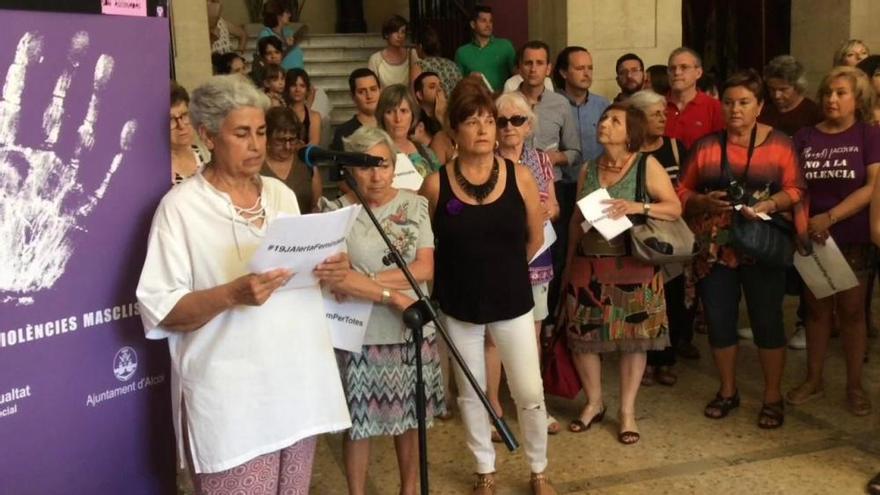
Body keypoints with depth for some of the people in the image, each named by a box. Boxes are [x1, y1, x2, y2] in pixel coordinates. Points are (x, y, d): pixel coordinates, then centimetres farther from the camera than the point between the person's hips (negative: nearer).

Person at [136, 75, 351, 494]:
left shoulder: (281, 194, 11)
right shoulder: (181, 206, -9)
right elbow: (160, 312, -13)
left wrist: (328, 273, -2)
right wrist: (233, 294, -26)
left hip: (296, 383, 6)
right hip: (230, 402, -6)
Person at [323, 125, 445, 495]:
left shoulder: (414, 205, 1)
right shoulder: (337, 212, -7)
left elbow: (425, 268, -8)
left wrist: (368, 279, -17)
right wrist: (391, 294, -19)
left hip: (412, 331, 3)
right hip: (362, 335, -2)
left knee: (410, 418, 15)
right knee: (359, 423, 9)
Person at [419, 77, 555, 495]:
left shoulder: (519, 177, -7)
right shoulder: (436, 184, -9)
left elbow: (536, 239, 5)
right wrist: (469, 270, 8)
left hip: (512, 301, 0)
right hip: (459, 304, 0)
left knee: (530, 394, 3)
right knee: (470, 393, 13)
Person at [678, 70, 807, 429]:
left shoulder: (779, 143, 1)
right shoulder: (705, 146, 6)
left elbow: (796, 190, -3)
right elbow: (682, 193, 6)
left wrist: (770, 204, -20)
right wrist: (704, 201, -13)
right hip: (714, 249, 2)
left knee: (767, 321, 2)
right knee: (719, 321, 8)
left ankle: (772, 396, 18)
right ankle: (727, 391, 27)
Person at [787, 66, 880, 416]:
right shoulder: (804, 138, 6)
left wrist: (828, 218, -18)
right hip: (812, 238, 2)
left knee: (851, 310, 6)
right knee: (817, 309, 11)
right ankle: (813, 379, 22)